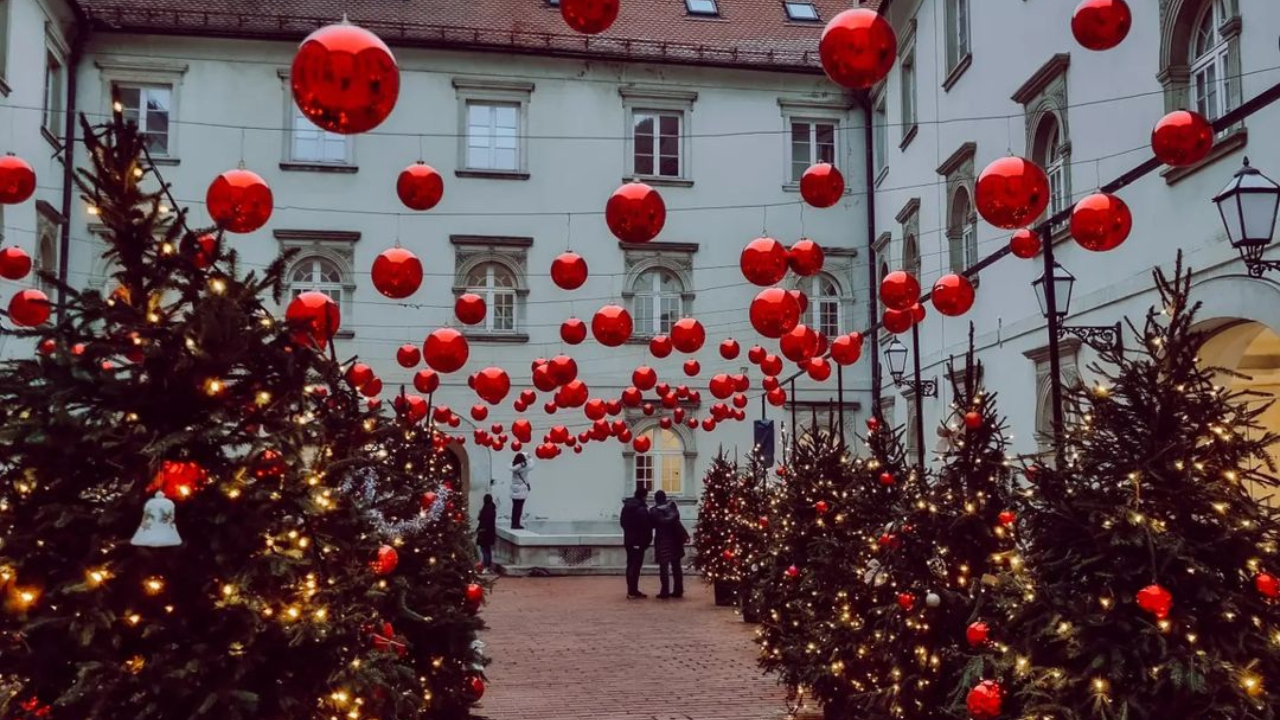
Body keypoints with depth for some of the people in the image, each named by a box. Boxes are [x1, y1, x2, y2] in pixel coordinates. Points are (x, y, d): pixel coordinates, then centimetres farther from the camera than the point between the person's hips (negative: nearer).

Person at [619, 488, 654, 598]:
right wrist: (648, 539, -5)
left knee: (630, 564, 13)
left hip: (628, 540, 8)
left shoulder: (626, 507, 9)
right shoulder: (641, 509, -17)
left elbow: (622, 522, 16)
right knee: (636, 565, -5)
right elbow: (647, 525, -17)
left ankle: (631, 590, 17)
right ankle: (633, 590, -4)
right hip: (639, 541, -8)